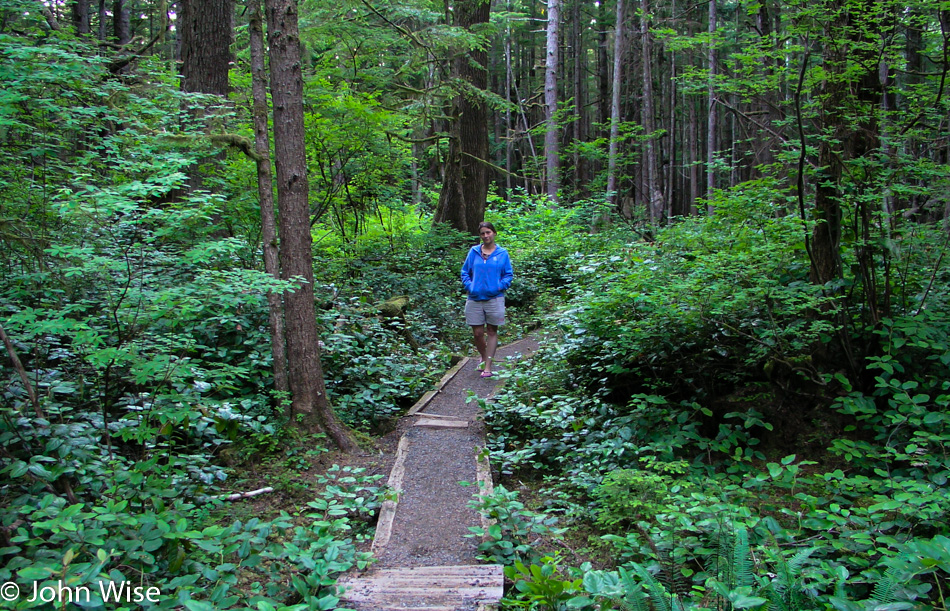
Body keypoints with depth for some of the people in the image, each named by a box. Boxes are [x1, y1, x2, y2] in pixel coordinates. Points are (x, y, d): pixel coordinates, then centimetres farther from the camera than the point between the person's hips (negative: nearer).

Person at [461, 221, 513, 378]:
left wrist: (500, 286, -10)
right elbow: (465, 271, 13)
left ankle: (488, 366, 7)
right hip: (475, 299, 1)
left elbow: (509, 274, 6)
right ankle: (483, 358, 30)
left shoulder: (502, 253, 4)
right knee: (478, 333, 4)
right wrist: (469, 286, -3)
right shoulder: (474, 252, 7)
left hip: (494, 298, -1)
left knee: (492, 332, 4)